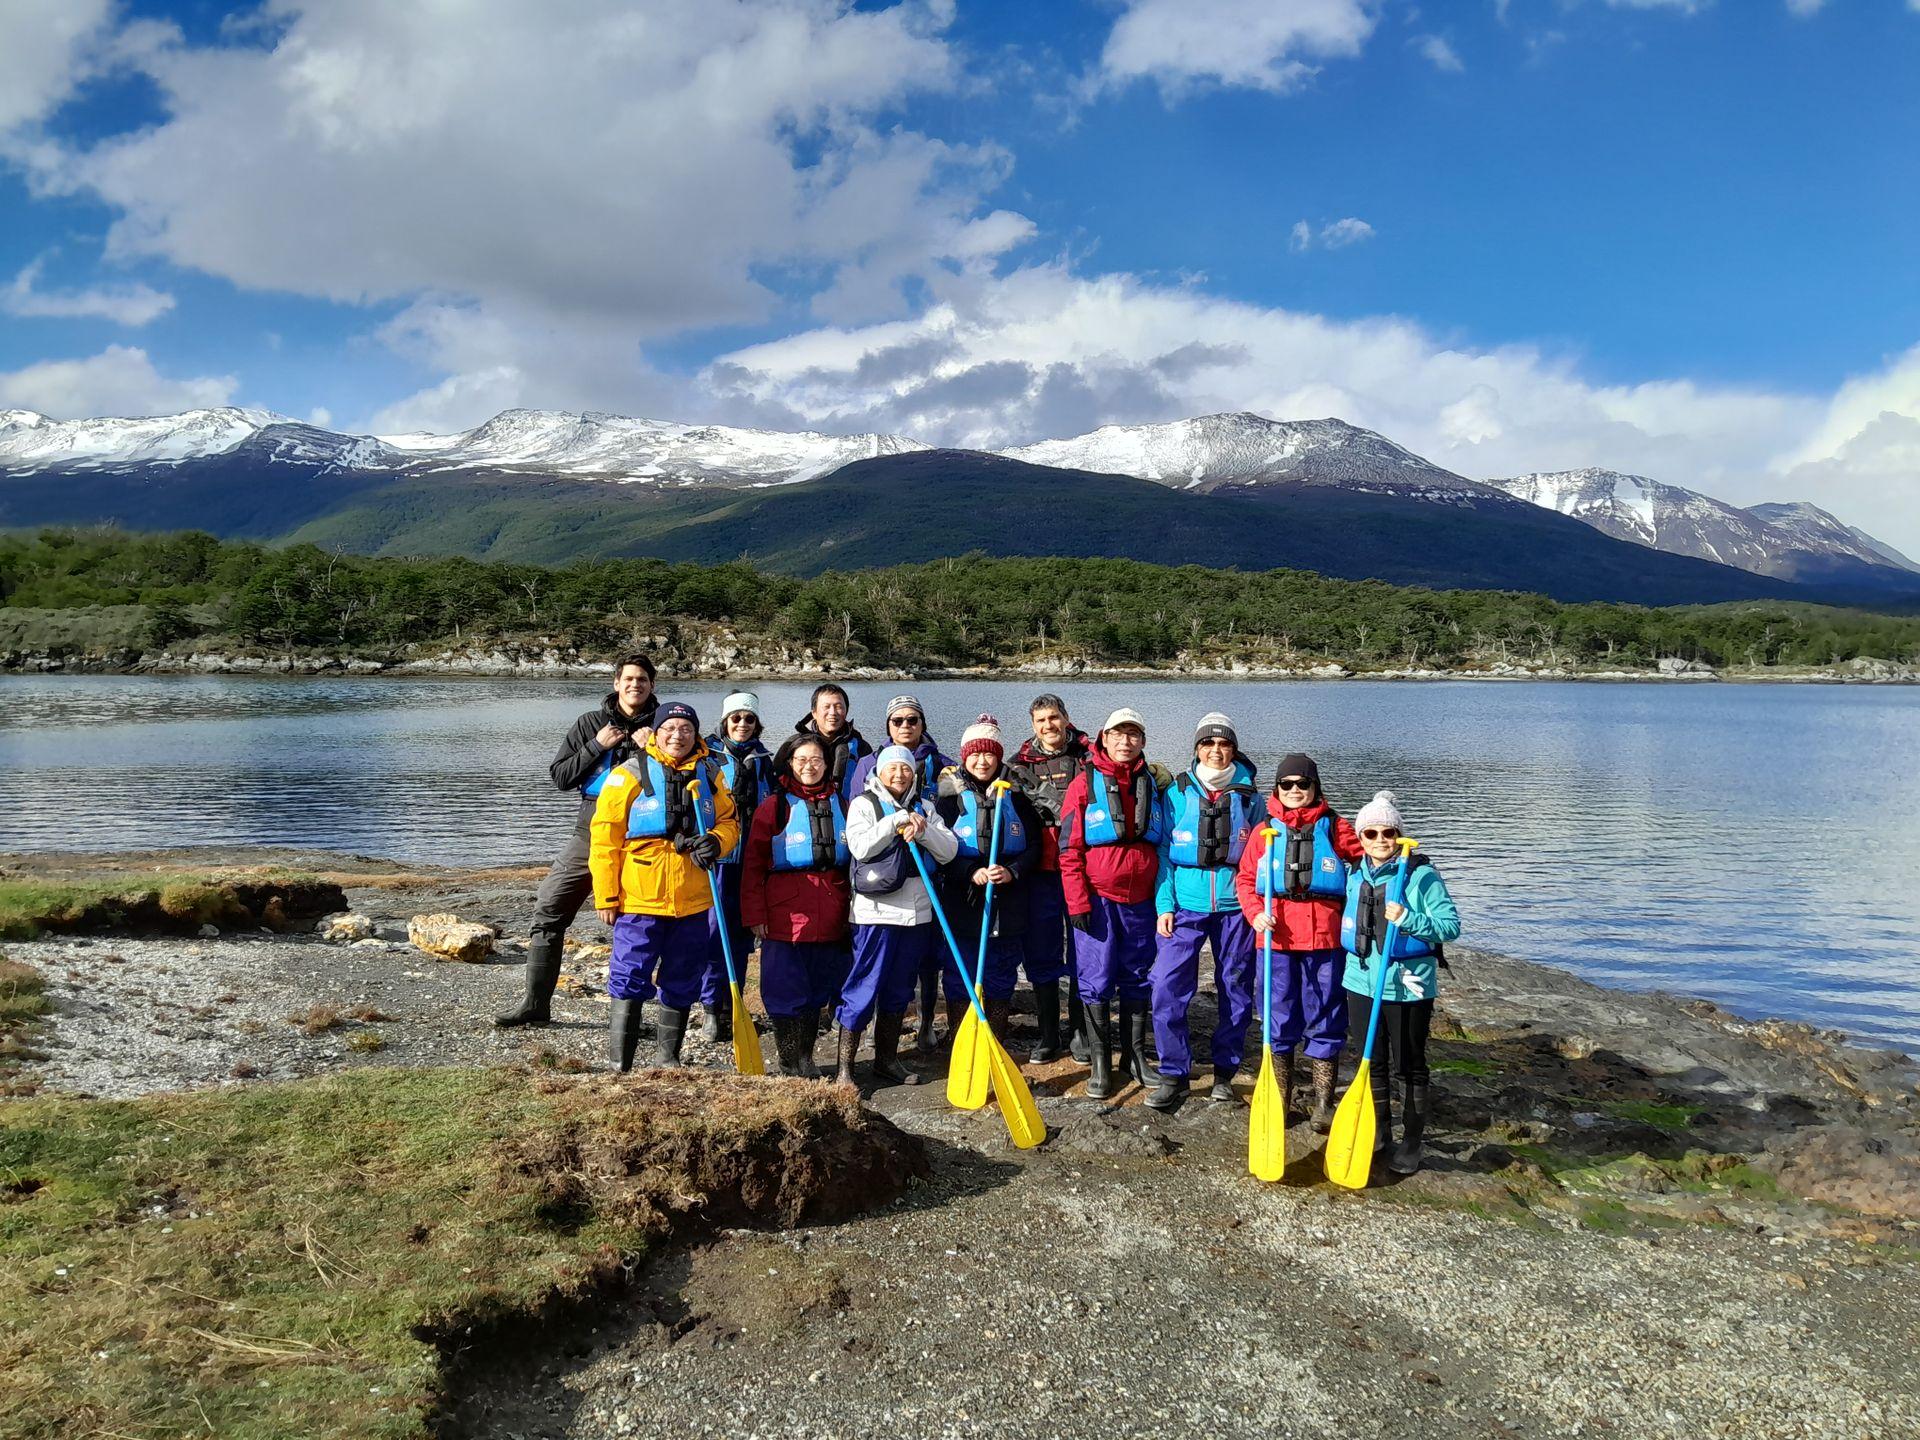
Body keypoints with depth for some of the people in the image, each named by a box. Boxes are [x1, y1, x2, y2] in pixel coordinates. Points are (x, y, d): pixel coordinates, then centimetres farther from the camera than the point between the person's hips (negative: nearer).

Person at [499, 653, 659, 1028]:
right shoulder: (591, 723, 9)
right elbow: (559, 776, 4)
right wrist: (598, 746, -8)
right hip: (591, 832, 2)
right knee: (549, 909, 1)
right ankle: (536, 1003, 11)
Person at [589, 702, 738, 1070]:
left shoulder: (708, 774, 8)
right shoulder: (630, 774, -5)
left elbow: (729, 820, 15)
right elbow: (605, 838, -5)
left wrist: (715, 842, -9)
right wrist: (606, 896, -8)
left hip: (692, 902, 4)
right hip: (639, 901, -4)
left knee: (682, 985, 14)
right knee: (629, 982, -3)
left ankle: (668, 1060, 29)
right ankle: (619, 1066, 6)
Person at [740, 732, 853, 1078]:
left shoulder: (841, 804, 12)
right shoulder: (773, 806, 1)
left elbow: (857, 858, 15)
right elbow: (753, 865, -1)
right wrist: (755, 915, -7)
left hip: (831, 916, 3)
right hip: (785, 916, -3)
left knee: (820, 989, 10)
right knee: (785, 990, 0)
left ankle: (805, 1059, 24)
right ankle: (791, 1062, 13)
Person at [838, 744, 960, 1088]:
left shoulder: (924, 807, 13)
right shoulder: (864, 804, 0)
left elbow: (949, 850, 2)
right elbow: (860, 846, -16)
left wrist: (922, 830, -14)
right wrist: (897, 820, -17)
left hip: (917, 913, 5)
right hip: (877, 911, -5)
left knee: (899, 992, 13)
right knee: (863, 990, -5)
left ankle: (886, 1062, 24)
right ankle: (845, 1068, 2)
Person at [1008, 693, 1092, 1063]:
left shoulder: (1088, 756, 2)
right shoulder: (1021, 763, 7)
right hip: (1040, 870, 2)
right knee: (1041, 953, 6)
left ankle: (1079, 1031, 19)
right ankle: (1047, 1035, 18)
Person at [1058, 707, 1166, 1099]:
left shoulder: (1152, 785, 9)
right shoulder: (1086, 783, -3)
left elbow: (1162, 845, 16)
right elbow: (1069, 849, -5)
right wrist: (1077, 901, -10)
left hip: (1140, 900, 4)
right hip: (1098, 899, -4)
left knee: (1138, 979, 11)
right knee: (1097, 981, 0)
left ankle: (1135, 1055, 24)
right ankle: (1100, 1063, 9)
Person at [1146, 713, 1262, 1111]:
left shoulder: (1249, 795, 5)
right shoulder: (1177, 793, 3)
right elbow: (1163, 852, 3)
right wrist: (1164, 905, -5)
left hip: (1235, 907, 1)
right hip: (1185, 906, -1)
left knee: (1236, 993, 9)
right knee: (1168, 989, -10)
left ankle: (1224, 1071, 26)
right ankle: (1174, 1075, 3)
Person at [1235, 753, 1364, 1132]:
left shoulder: (1333, 828, 4)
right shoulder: (1265, 831, 7)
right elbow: (1245, 878, 7)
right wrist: (1254, 913, -10)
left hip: (1324, 939, -1)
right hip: (1276, 938, 1)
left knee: (1325, 1022, 6)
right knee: (1279, 1023, 9)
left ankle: (1323, 1105, 17)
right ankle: (1279, 1101, 22)